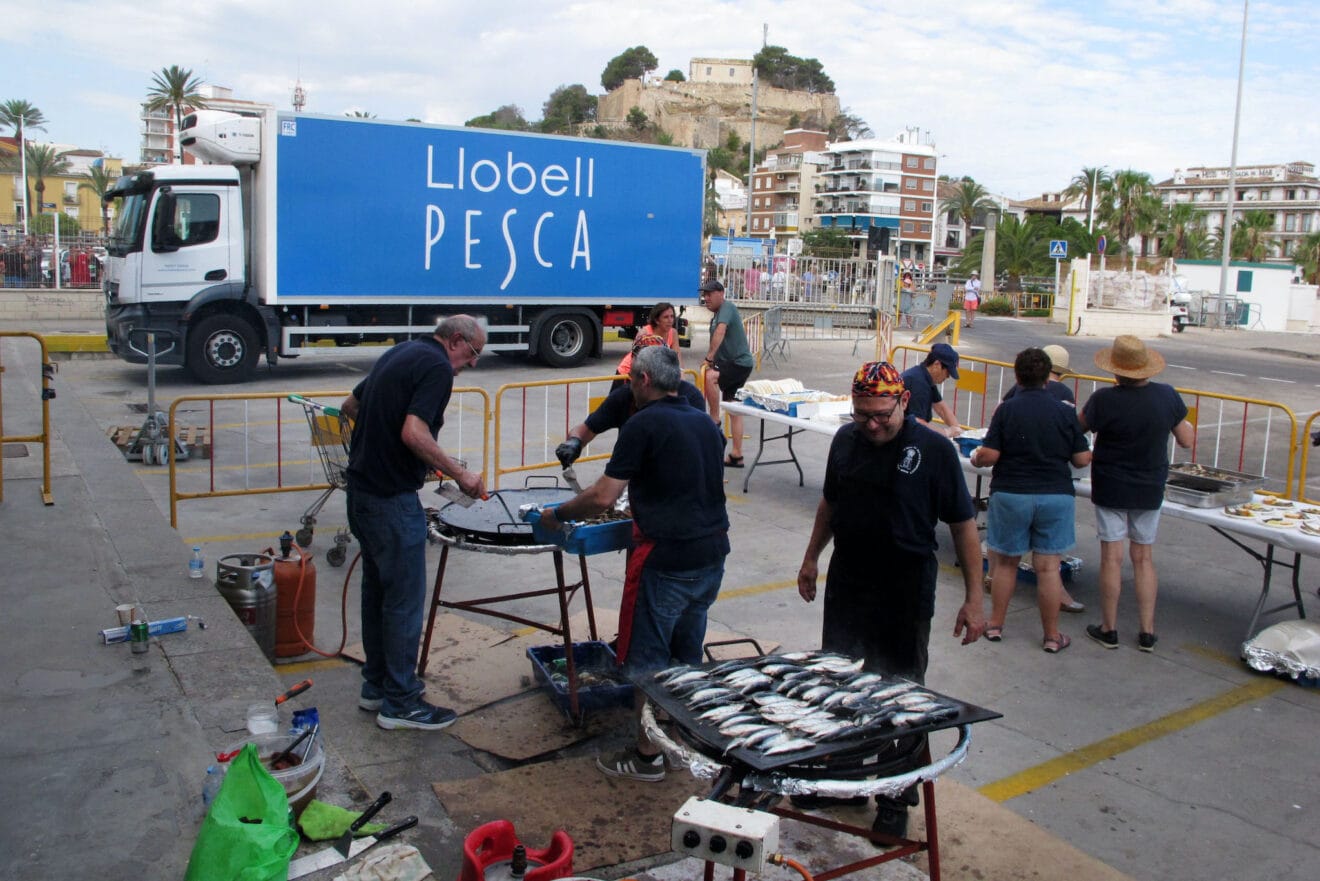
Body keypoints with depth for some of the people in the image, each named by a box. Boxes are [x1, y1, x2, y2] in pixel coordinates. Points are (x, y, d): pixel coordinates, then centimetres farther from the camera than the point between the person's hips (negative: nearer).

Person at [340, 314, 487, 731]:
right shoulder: (437, 367, -14)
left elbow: (350, 405, 23)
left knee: (377, 590, 18)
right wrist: (460, 473, -19)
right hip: (392, 497, -10)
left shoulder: (401, 353, 14)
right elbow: (414, 434, -27)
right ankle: (399, 701, 8)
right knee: (405, 598, -1)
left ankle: (376, 685, 29)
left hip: (362, 489, 10)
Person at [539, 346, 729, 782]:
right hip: (712, 554, 8)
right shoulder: (705, 423, 11)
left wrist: (557, 514, 0)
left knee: (647, 660, 6)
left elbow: (602, 497, -16)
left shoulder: (644, 425, -12)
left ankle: (648, 755, 15)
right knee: (687, 655, 21)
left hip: (666, 560, -8)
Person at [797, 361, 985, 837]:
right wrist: (812, 556, 20)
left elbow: (963, 525, -10)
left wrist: (974, 598, -11)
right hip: (845, 588, 5)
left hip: (905, 600, -5)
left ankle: (895, 802, 22)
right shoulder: (846, 440, 1)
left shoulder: (933, 449, -14)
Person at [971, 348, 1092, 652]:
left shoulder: (1007, 409, -9)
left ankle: (995, 625, 24)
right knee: (1048, 567, 6)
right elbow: (1083, 459, -1)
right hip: (1055, 495, 1)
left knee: (1005, 561, 13)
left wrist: (975, 458, 10)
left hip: (1010, 494, -1)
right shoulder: (1065, 411, -3)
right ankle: (1052, 636, 15)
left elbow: (989, 455, -12)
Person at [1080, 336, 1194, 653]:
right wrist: (1187, 426, 22)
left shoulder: (1104, 400, -20)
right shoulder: (1167, 396, -9)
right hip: (1150, 490, 3)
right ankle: (1147, 632, 17)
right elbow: (1186, 440, 2)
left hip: (1110, 488, -3)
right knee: (1144, 558, 13)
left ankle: (1109, 629, 13)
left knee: (1112, 558, 4)